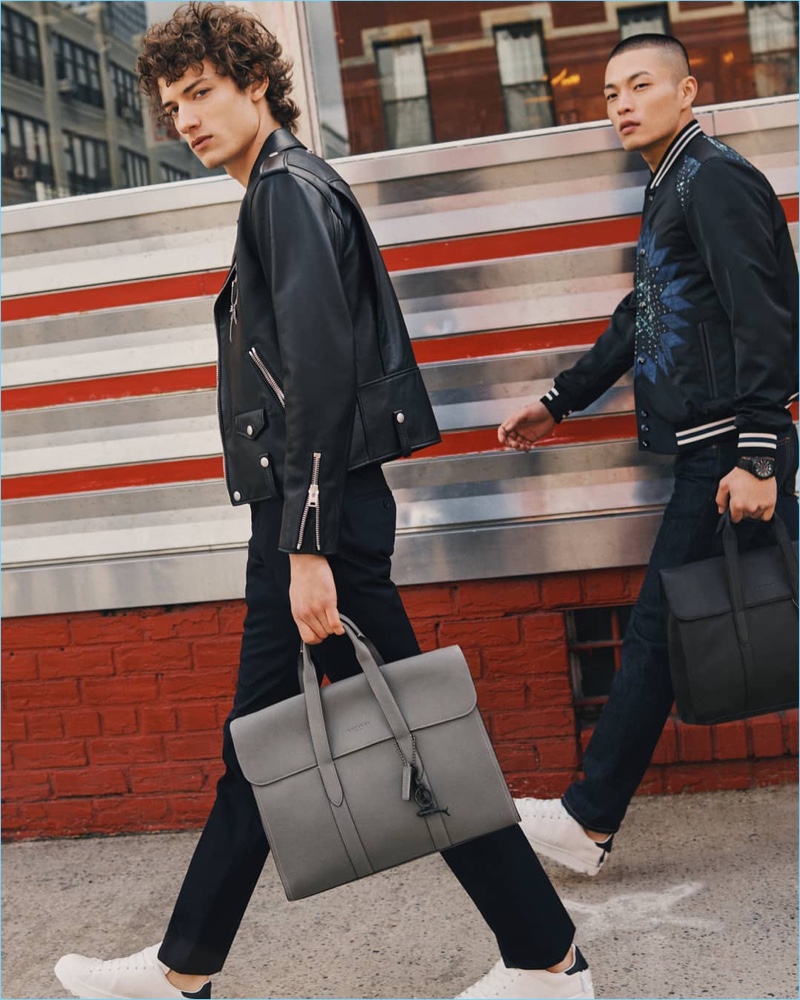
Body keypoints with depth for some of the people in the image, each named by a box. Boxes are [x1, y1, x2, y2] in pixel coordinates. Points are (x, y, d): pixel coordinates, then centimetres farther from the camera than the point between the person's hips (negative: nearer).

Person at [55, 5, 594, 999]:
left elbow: (320, 374, -20)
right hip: (296, 516, 10)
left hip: (321, 515, -10)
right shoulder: (278, 194, 21)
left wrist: (309, 546, -24)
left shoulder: (289, 187, -9)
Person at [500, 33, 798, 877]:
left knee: (657, 633, -4)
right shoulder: (669, 191, 20)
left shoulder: (715, 179, -9)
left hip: (726, 450, -9)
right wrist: (559, 402, 30)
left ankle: (589, 821, 6)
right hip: (711, 450, 9)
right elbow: (640, 320, 28)